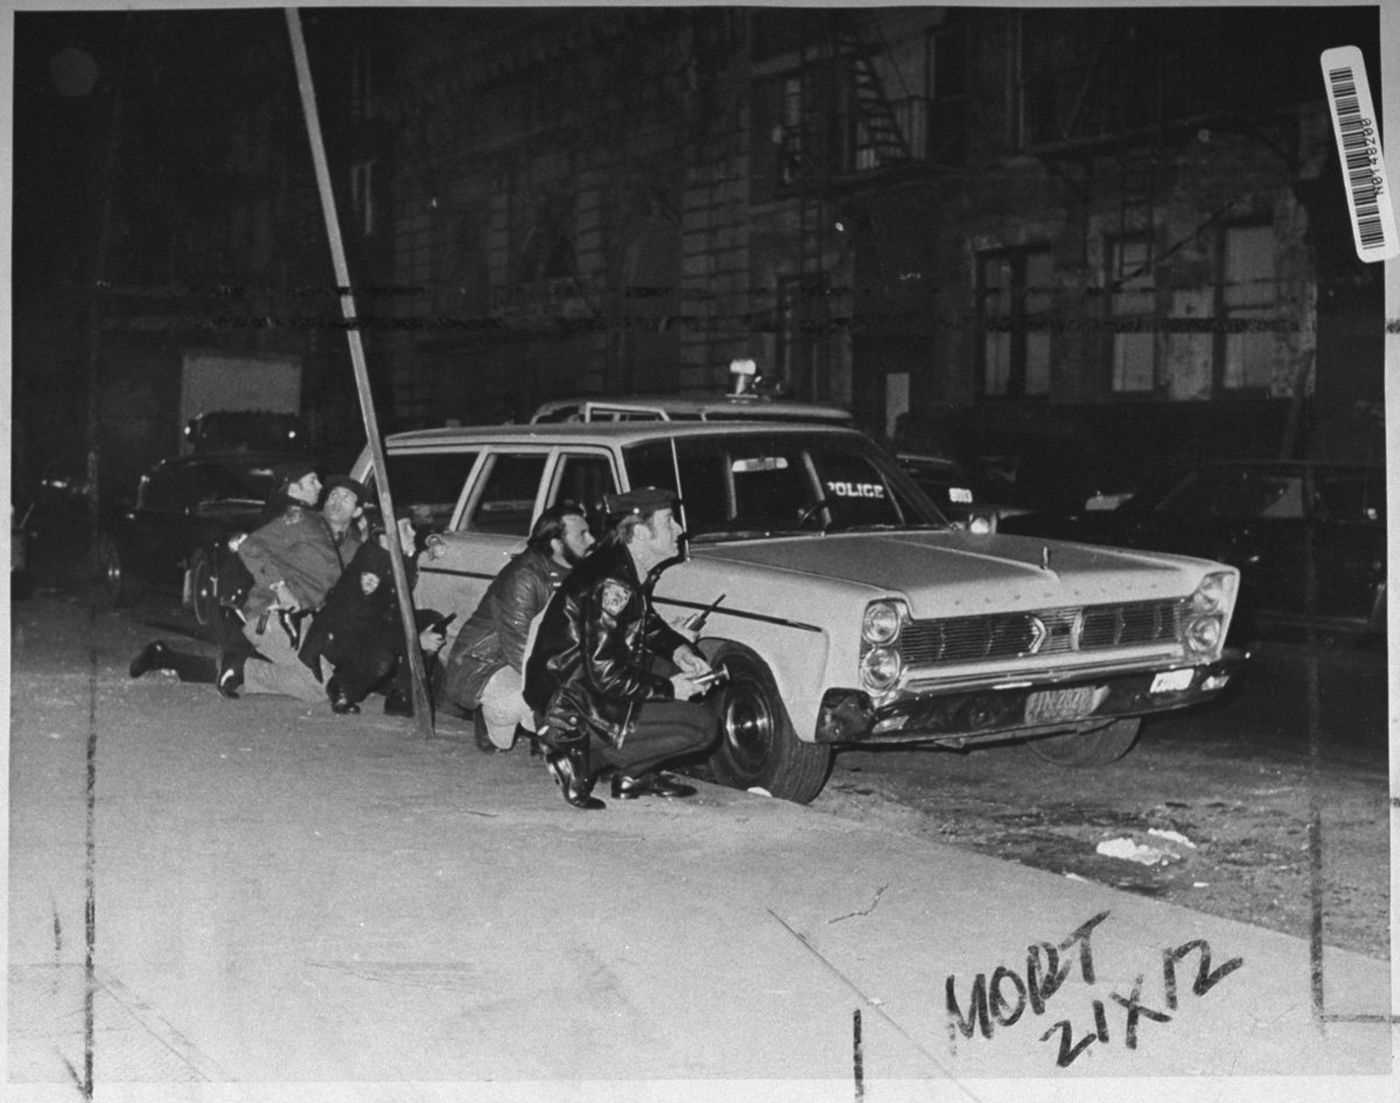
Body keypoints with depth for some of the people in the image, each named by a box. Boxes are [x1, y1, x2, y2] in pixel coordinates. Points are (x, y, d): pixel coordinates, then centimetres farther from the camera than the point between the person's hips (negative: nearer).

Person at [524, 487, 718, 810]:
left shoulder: (633, 570, 4)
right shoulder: (610, 586, -25)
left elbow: (646, 623, 24)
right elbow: (604, 674, -27)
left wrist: (678, 650, 6)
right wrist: (669, 689, -16)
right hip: (576, 714, -10)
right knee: (703, 726, -13)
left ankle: (635, 774, 13)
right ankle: (585, 759, -8)